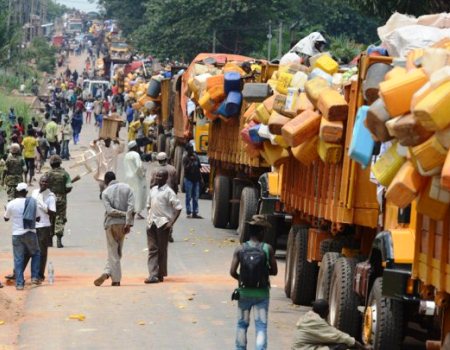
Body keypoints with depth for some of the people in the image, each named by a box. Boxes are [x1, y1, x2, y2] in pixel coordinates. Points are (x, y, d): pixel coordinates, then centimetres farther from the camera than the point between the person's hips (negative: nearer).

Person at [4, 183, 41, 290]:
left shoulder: (11, 204, -5)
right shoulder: (32, 202, -2)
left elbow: (6, 218, 10)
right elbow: (35, 217, 5)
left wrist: (6, 210, 29)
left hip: (17, 234, -1)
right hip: (30, 233, 1)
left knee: (18, 259, 4)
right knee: (36, 253, 21)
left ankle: (19, 283, -1)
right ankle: (35, 277, 12)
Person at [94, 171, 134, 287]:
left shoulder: (106, 192, -3)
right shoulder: (126, 188, 2)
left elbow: (109, 210, -13)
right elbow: (131, 206, -8)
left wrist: (124, 214, -7)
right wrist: (128, 223, -10)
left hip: (111, 224, -2)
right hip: (123, 223, 2)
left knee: (113, 252, 4)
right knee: (117, 252, 13)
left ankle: (116, 280, 1)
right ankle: (107, 273, 2)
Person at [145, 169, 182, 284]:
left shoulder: (168, 192, -7)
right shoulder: (153, 190, 12)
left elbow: (178, 208, -9)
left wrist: (171, 222, -13)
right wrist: (149, 218, 10)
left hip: (163, 223, -6)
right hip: (152, 223, 6)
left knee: (162, 250, 2)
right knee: (152, 249, 0)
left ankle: (161, 275, 10)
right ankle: (153, 275, -2)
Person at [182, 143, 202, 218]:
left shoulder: (196, 156, 11)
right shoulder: (186, 158, -6)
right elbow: (186, 168, -16)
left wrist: (200, 178, 15)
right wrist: (191, 162, -25)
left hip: (196, 179, 6)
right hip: (188, 179, -6)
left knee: (196, 197, 5)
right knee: (189, 197, -3)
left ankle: (195, 213, 9)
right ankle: (189, 212, 0)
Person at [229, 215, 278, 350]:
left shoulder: (240, 249, -6)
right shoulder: (268, 249, -9)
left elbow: (232, 272, -9)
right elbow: (274, 271, -5)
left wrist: (242, 278, 10)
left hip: (244, 293, 2)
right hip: (262, 293, -2)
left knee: (242, 325, 17)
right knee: (261, 326, 2)